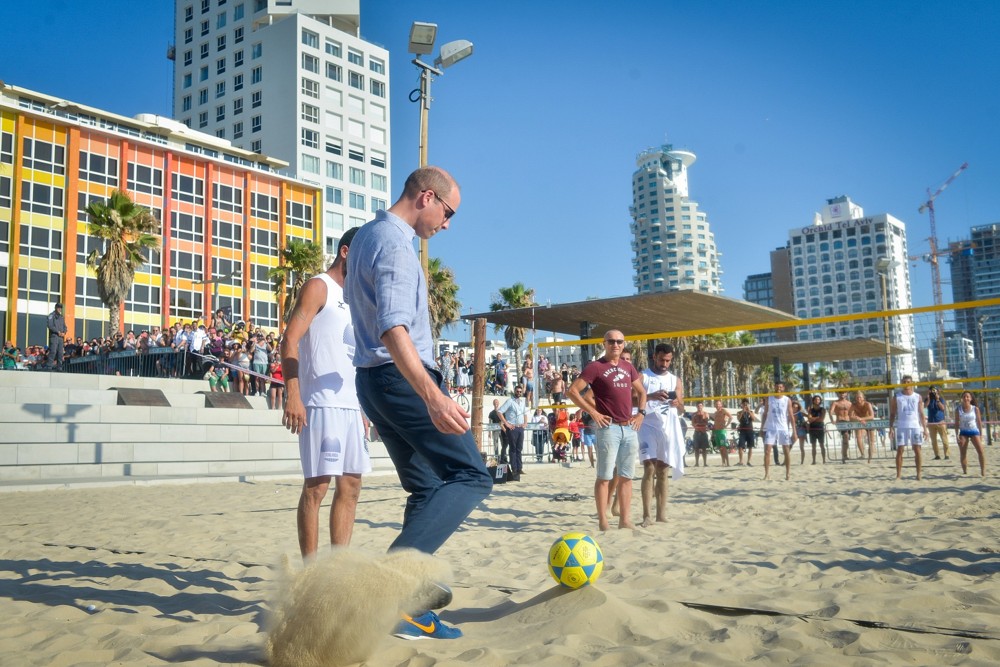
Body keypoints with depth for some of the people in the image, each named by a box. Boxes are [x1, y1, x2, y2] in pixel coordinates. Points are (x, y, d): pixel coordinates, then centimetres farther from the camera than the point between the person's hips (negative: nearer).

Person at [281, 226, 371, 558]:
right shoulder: (318, 287, -2)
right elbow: (290, 340, -13)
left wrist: (364, 407, 21)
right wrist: (293, 396, -23)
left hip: (350, 405, 9)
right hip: (321, 404, -9)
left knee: (351, 485, 8)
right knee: (316, 486, -6)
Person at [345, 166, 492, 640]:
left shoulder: (368, 235, 16)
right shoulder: (394, 243, -15)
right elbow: (392, 328, -29)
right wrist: (433, 396, -39)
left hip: (374, 379, 10)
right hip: (402, 377, -10)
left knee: (426, 489, 12)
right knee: (471, 476, -11)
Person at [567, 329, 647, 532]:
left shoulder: (628, 367, 14)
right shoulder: (596, 367, -4)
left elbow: (641, 391, 28)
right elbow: (572, 391, -9)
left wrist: (641, 412, 12)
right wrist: (593, 412, -12)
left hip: (629, 428, 6)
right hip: (608, 427, -6)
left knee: (626, 476, 9)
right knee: (604, 476, -3)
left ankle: (625, 519, 15)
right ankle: (603, 521, 1)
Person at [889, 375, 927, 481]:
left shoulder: (917, 397, 9)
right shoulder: (896, 397, 7)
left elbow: (921, 414, 10)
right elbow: (892, 414, 6)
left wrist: (925, 428, 2)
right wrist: (891, 428, -3)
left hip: (915, 426, 1)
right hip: (901, 427, -1)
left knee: (917, 450, -1)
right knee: (899, 450, -3)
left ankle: (918, 474, 6)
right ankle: (898, 474, 1)